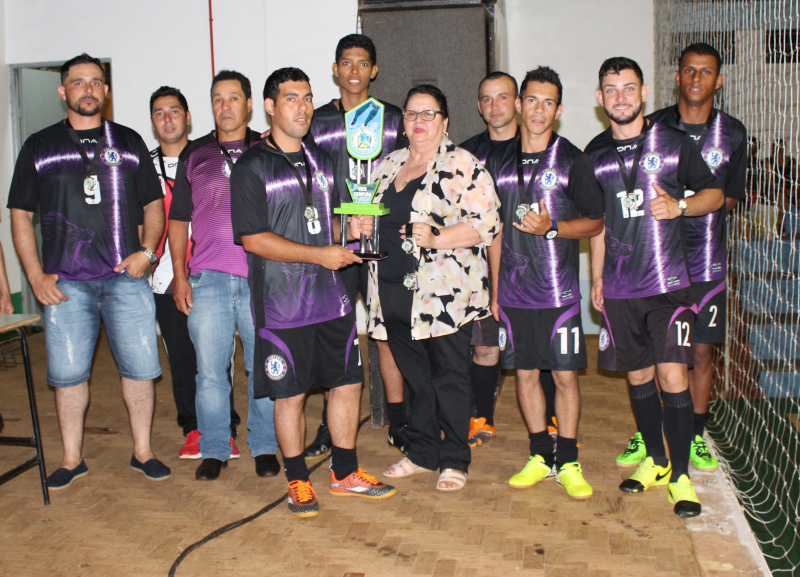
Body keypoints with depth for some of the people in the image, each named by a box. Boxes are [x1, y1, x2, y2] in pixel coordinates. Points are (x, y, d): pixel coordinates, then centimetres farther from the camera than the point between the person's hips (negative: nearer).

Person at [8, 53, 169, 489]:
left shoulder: (128, 142, 12)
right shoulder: (39, 147, 9)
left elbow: (153, 204, 13)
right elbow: (20, 214, 9)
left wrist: (147, 250, -4)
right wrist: (36, 276, -1)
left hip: (126, 277, 0)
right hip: (65, 283, 0)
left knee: (140, 367, 0)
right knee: (67, 372, 3)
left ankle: (142, 452, 16)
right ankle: (72, 459, 19)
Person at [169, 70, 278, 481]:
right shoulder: (194, 155, 12)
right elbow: (178, 219, 14)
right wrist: (180, 276, 5)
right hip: (208, 279, 1)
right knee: (210, 371, 4)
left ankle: (264, 448, 19)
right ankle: (214, 451, 18)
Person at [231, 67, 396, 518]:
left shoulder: (321, 160, 14)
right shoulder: (252, 168, -6)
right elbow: (253, 239, -14)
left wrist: (350, 228, 3)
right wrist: (320, 254, -17)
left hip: (331, 296, 6)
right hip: (282, 303, -6)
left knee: (349, 383, 10)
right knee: (291, 394, 3)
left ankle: (346, 474, 27)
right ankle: (298, 481, 21)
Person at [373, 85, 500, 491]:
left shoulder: (462, 165, -4)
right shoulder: (388, 166, 15)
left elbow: (487, 223, -11)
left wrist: (436, 237, -21)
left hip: (446, 291, -6)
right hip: (395, 289, 6)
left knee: (450, 377, 2)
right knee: (415, 375, 14)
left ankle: (454, 461, 15)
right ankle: (422, 453, 27)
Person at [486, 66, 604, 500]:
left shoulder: (572, 161, -2)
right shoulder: (498, 160, 8)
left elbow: (595, 222, 2)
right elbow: (495, 230, 12)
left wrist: (551, 228, -16)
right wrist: (494, 290, 10)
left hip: (559, 290, -3)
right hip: (513, 290, 3)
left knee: (565, 376, 2)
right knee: (525, 372, 10)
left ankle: (568, 463, 15)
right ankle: (541, 456, 24)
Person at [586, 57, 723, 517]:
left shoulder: (674, 143, -1)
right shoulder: (595, 154, 9)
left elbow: (715, 194, 7)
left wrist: (679, 206, -13)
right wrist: (596, 277, 14)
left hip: (669, 283, -3)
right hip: (620, 289, 4)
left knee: (673, 377, -10)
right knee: (638, 377, 11)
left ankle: (680, 476, 3)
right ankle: (656, 461, 28)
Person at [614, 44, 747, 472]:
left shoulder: (731, 133, 4)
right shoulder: (653, 127, 2)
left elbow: (730, 199, 7)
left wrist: (683, 204, -10)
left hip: (706, 260, 1)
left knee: (701, 350, 6)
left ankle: (696, 437, 22)